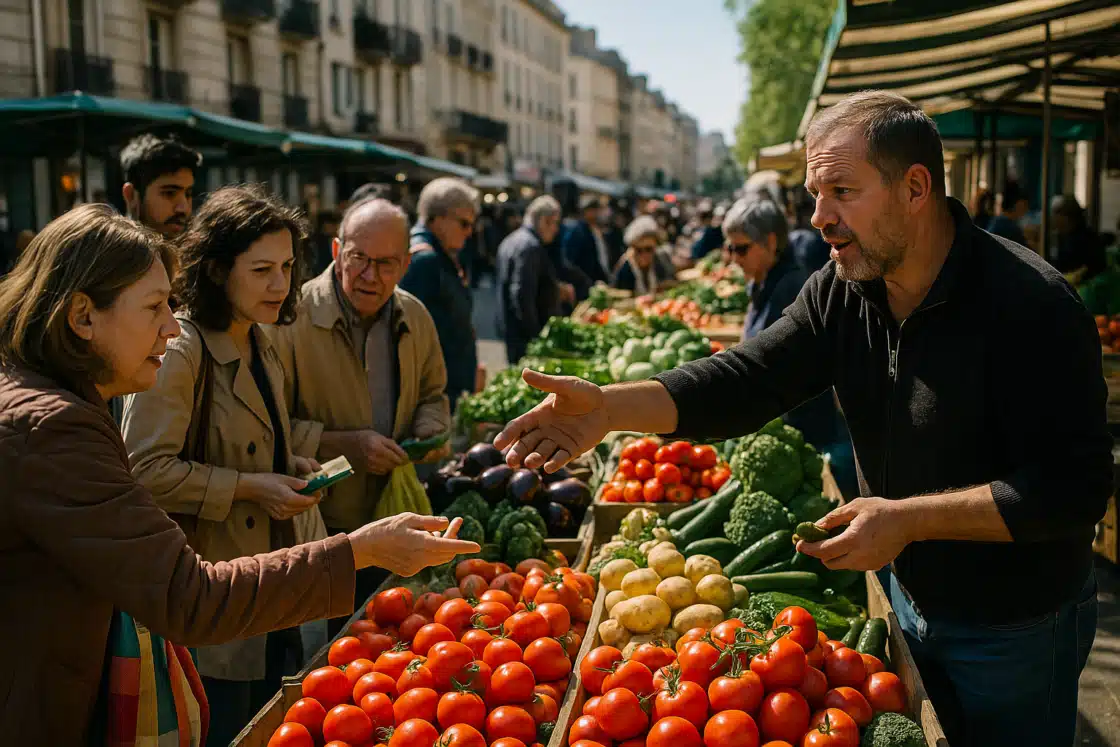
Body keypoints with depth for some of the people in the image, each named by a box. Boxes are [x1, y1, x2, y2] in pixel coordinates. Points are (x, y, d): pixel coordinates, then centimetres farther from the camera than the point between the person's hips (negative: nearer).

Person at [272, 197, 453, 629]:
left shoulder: (415, 317, 4)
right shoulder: (292, 318, -16)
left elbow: (432, 394, 19)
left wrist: (429, 432, -2)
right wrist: (343, 444, -23)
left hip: (393, 521, 5)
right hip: (316, 529, -5)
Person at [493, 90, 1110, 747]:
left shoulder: (1030, 304, -26)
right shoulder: (841, 290, -5)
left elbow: (1073, 489, -27)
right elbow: (750, 378, -16)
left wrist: (909, 518, -29)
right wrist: (609, 407, -29)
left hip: (1017, 628, -5)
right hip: (909, 596, 6)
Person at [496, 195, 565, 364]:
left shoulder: (511, 241, 14)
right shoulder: (531, 246, -18)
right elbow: (522, 294, -25)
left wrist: (556, 289, 16)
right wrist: (535, 335, -21)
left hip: (510, 327, 10)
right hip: (527, 332, -10)